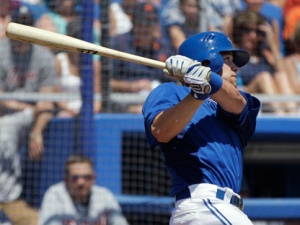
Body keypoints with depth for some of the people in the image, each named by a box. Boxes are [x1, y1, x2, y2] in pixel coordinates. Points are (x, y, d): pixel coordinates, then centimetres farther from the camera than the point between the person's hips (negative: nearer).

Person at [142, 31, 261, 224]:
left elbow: (236, 103, -3)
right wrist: (198, 92, -25)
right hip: (203, 205, -8)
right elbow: (161, 132, -14)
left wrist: (206, 78, -24)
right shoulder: (170, 92, 8)